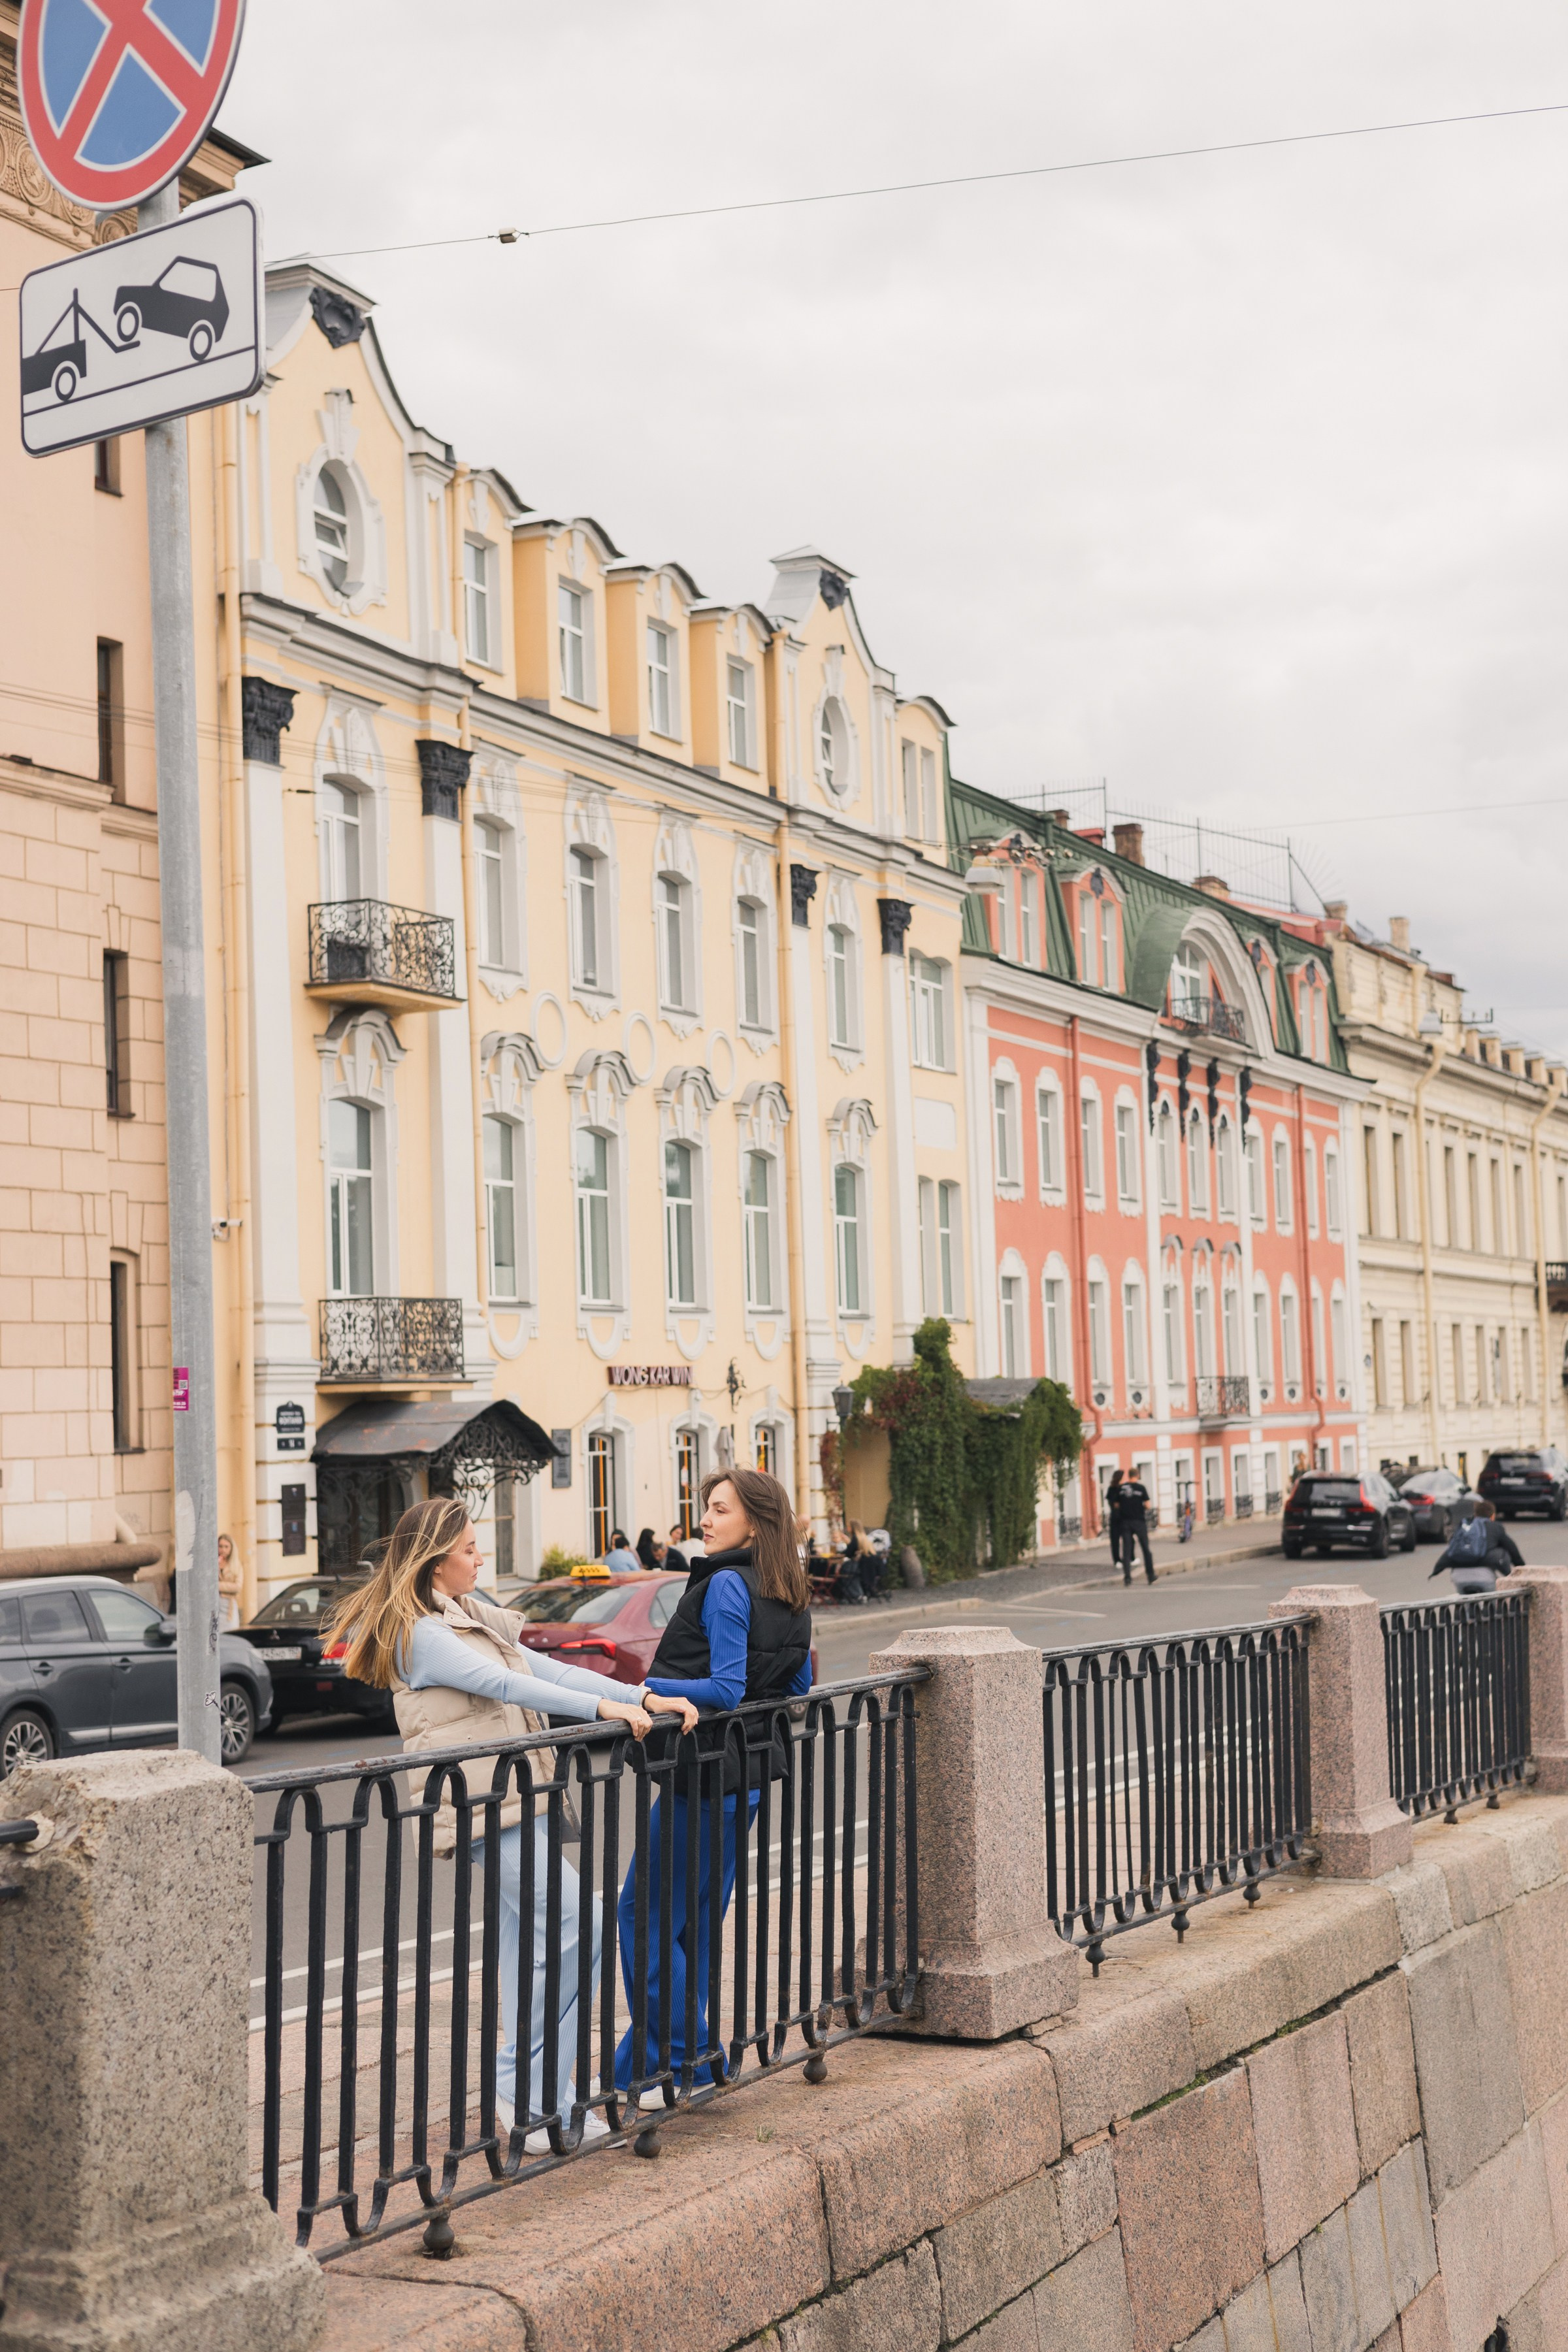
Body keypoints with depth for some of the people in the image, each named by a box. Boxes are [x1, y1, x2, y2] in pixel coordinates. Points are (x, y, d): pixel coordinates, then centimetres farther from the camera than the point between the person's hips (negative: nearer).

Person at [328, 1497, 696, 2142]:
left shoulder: (472, 1617, 18)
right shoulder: (419, 1634, -10)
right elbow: (502, 1684, -20)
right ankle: (521, 2082, -6)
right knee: (574, 1925, -15)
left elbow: (545, 1670, 12)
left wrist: (644, 1698, 1)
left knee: (528, 1946, 9)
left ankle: (541, 2102, 13)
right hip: (483, 1806, -9)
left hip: (516, 1799, 9)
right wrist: (603, 1707, -26)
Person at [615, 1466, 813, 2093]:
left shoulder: (726, 1586, -16)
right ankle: (643, 2062, 22)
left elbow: (726, 1690, -22)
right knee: (696, 1920, 15)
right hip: (752, 1771, 10)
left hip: (708, 1775, -10)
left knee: (646, 1914, -2)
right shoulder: (791, 1595, 10)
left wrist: (650, 1688, -15)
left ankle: (682, 2064, -1)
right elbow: (799, 1686, 18)